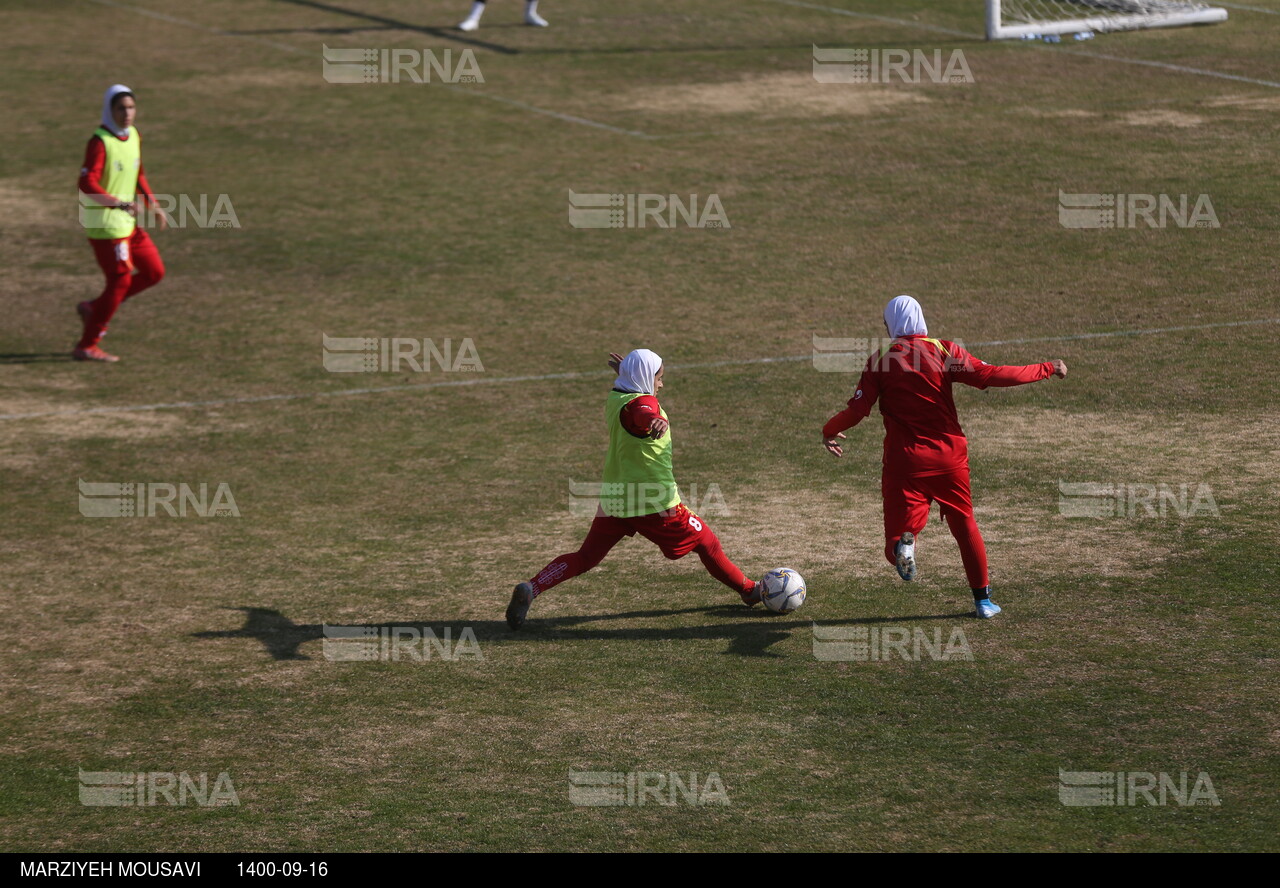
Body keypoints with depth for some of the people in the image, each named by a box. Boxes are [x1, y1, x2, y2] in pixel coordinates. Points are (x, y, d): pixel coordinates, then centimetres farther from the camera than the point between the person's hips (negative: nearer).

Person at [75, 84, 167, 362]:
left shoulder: (133, 136, 8)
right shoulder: (99, 142, -18)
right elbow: (87, 183, -28)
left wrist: (154, 207, 17)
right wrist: (119, 203, -37)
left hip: (128, 222, 9)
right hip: (105, 223, -9)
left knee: (154, 272, 10)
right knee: (120, 281, -5)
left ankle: (94, 309, 21)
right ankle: (86, 347, 5)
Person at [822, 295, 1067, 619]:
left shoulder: (880, 361, -2)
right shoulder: (945, 351, -1)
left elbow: (858, 409, -7)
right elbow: (990, 375, -8)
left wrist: (829, 431, 12)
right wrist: (1045, 370, 2)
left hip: (905, 461, -2)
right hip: (950, 455, 2)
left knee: (901, 527, 2)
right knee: (965, 524, 20)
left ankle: (903, 543, -35)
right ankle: (983, 599, 23)